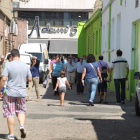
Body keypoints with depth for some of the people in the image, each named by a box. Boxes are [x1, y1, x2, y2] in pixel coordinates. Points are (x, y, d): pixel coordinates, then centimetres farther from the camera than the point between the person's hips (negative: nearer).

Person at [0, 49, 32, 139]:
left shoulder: (8, 65, -9)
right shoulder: (25, 66, 2)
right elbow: (30, 79, 9)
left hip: (10, 93, -3)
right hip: (22, 92, 3)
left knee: (10, 114, 5)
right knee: (21, 111, 18)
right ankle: (22, 126, -9)